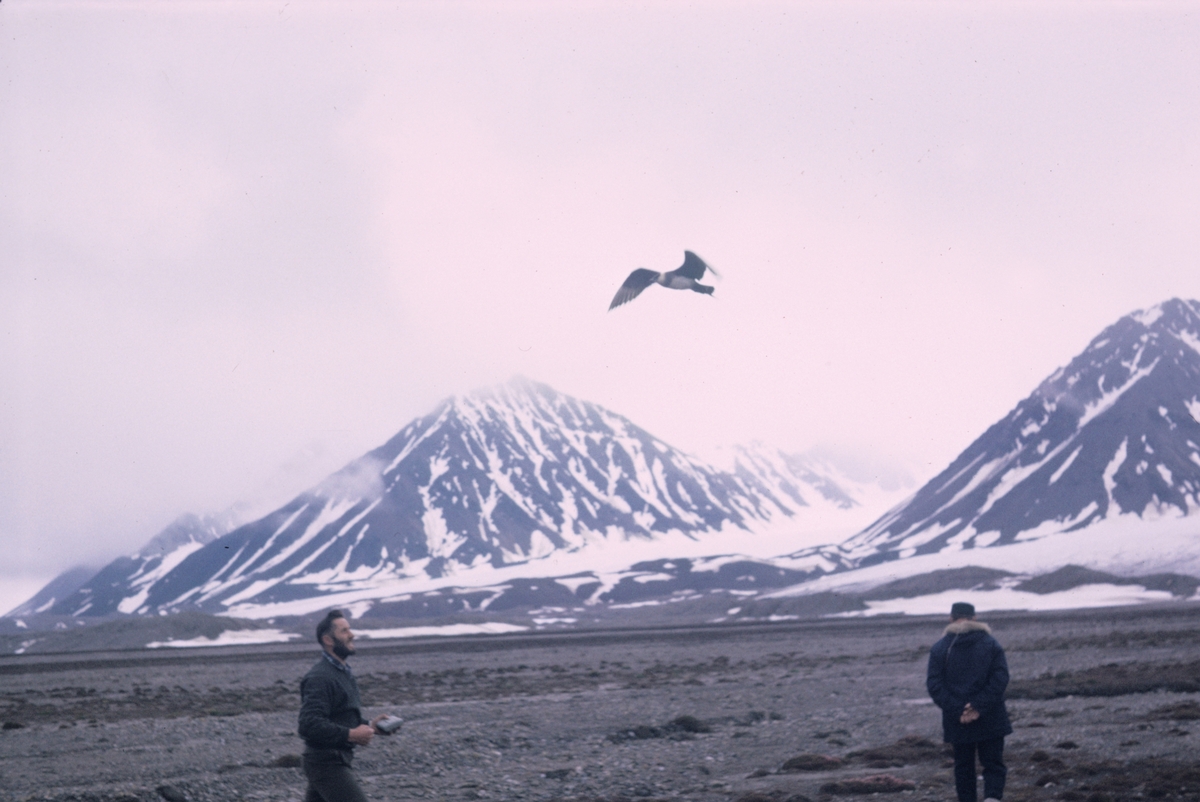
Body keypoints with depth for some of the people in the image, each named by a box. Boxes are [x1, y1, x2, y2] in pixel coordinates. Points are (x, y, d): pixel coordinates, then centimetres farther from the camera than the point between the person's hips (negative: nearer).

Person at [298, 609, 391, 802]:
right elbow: (310, 725, -27)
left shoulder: (342, 672, 16)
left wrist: (369, 726, 9)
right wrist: (351, 735, -27)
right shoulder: (319, 677, -17)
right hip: (327, 764, -10)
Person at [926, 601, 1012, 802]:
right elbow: (1000, 679, -8)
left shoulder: (939, 648, -1)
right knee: (993, 764, 6)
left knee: (963, 765, 13)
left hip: (957, 722, 0)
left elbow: (934, 685, -8)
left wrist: (956, 711, -10)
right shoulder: (991, 644, 1)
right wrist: (979, 707, -13)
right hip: (990, 720, 0)